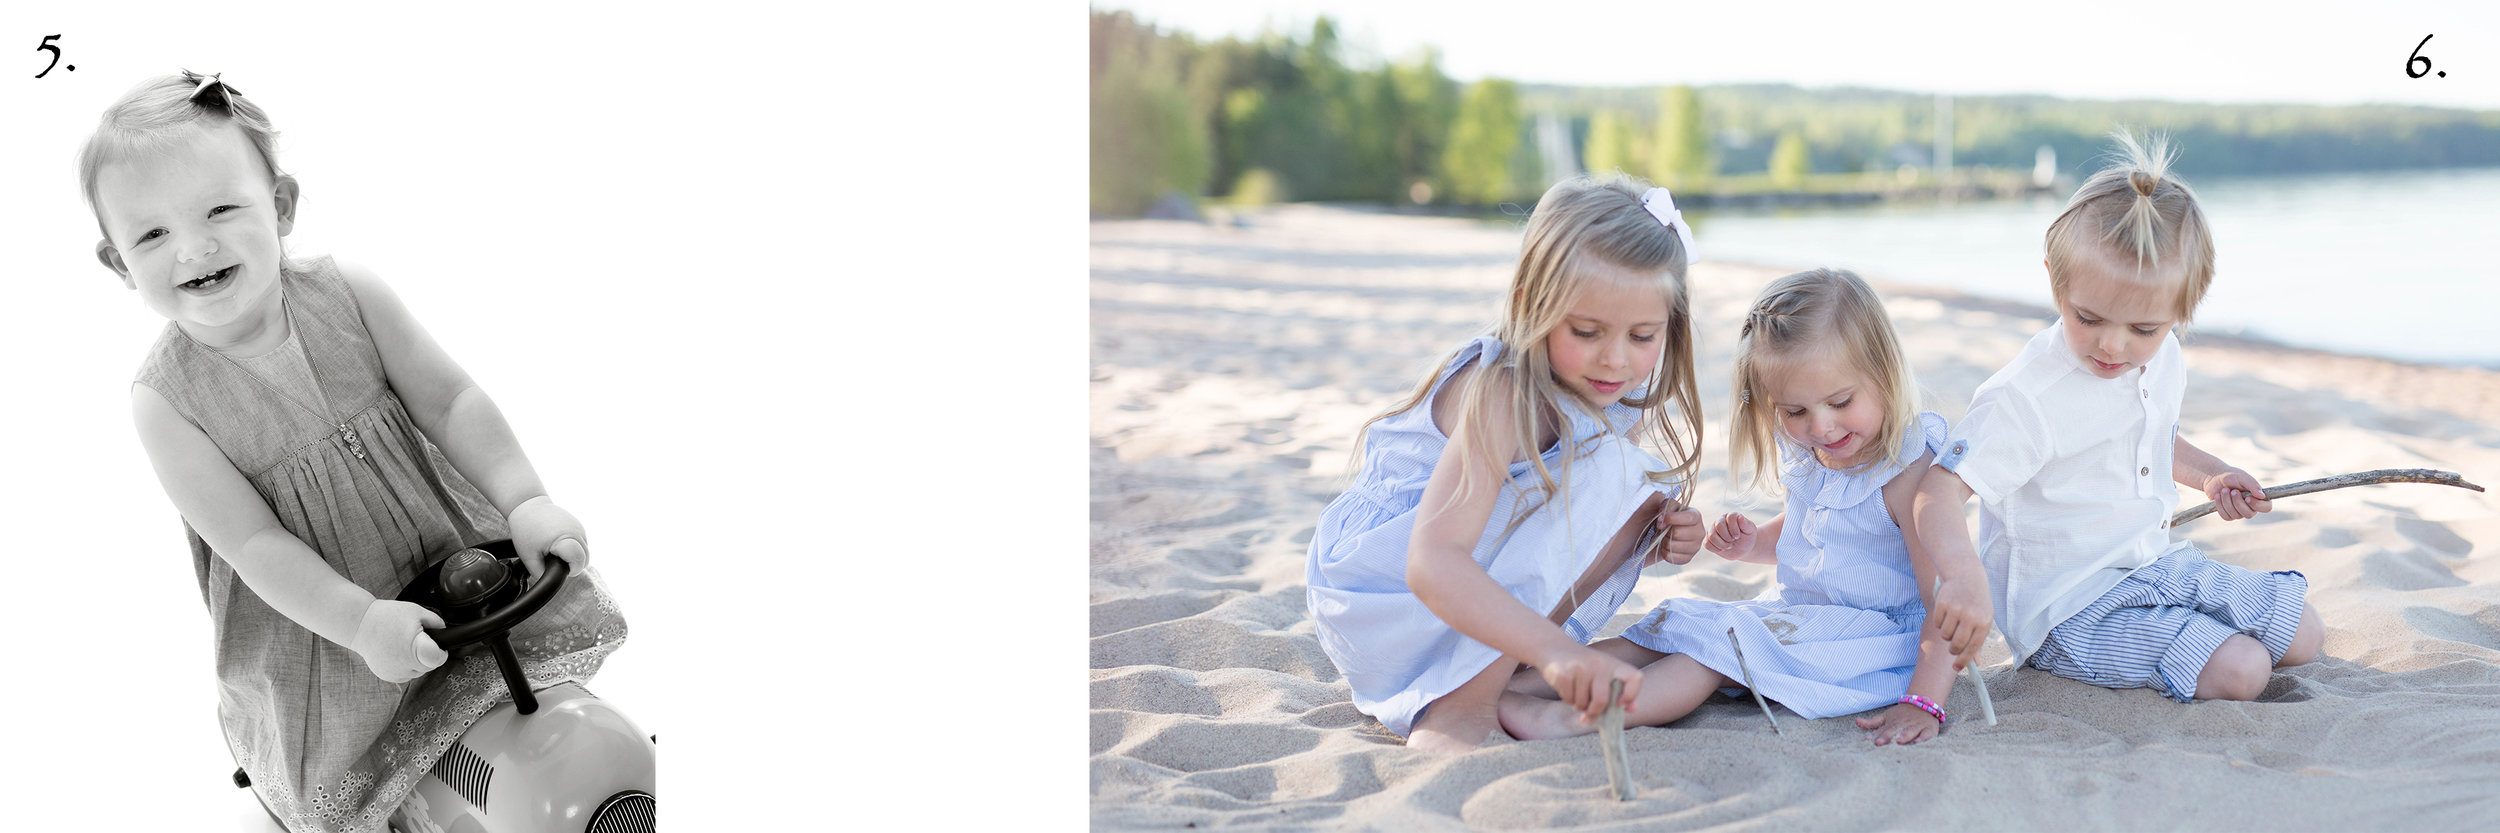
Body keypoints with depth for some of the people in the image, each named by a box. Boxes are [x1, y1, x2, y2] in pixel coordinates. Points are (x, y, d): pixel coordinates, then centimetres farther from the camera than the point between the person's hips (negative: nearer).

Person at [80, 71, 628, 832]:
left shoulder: (350, 296, -17)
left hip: (443, 542, 2)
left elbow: (450, 400, -13)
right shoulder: (165, 400, -23)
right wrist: (362, 622, -32)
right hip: (313, 612, -2)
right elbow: (254, 543, -22)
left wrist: (524, 502, -25)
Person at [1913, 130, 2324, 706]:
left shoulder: (2161, 361, 1)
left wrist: (2210, 475, 9)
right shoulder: (2026, 399, -26)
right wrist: (1964, 575, -51)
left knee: (2304, 637, 10)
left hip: (2158, 566, 8)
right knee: (2240, 672, -22)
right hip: (2070, 606, -8)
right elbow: (1940, 487, -33)